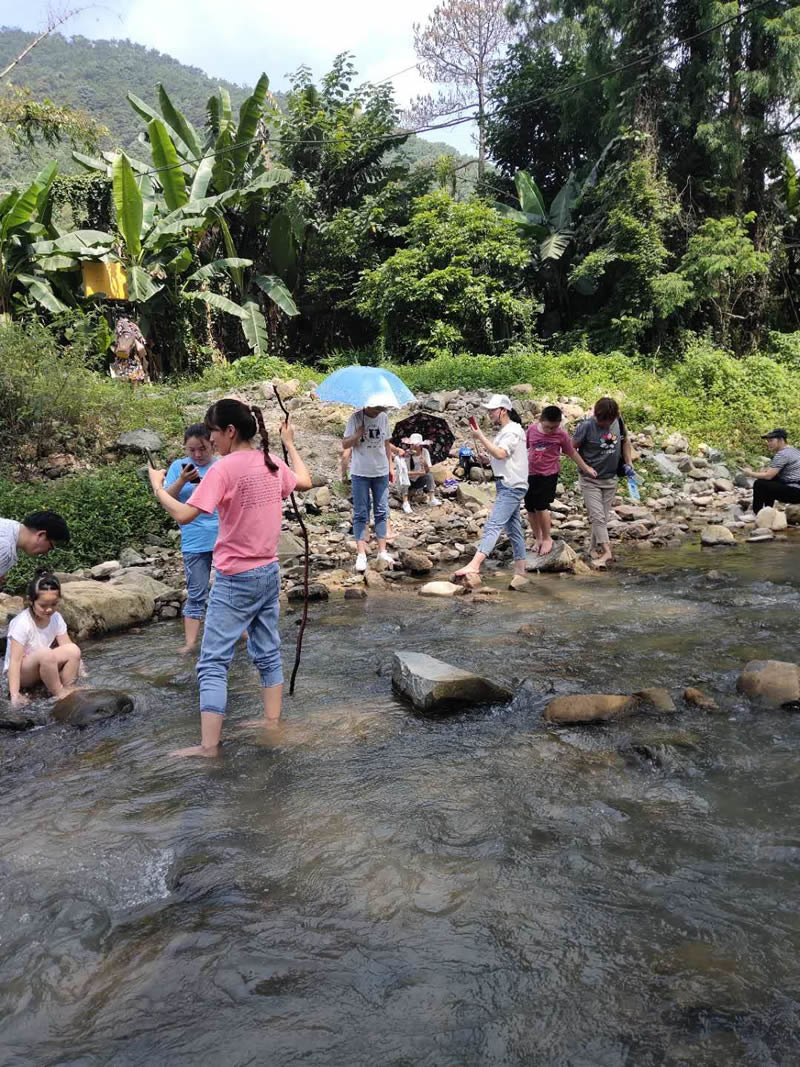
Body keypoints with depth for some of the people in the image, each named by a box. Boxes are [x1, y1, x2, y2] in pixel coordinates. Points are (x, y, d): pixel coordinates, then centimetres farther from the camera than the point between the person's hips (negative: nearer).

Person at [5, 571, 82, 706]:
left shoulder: (56, 618, -6)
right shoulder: (22, 624, -24)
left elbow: (66, 646, -9)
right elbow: (15, 660, -27)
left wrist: (76, 668, -25)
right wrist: (15, 694, -33)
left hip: (44, 668, 6)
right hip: (22, 674, -5)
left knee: (73, 650, -20)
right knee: (45, 654, -36)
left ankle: (68, 689, -12)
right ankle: (58, 694, -19)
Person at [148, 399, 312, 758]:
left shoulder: (224, 469, -18)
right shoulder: (271, 463, 3)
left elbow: (183, 515, -21)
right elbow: (304, 482, 23)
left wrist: (158, 486, -5)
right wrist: (290, 444, 34)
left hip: (235, 580, -7)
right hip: (269, 573, 7)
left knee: (213, 663, -3)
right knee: (268, 653, 17)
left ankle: (209, 745, -3)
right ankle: (271, 719, 27)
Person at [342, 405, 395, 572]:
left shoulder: (384, 417, 3)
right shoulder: (356, 417, -9)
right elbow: (345, 444, -8)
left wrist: (390, 466, 12)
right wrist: (358, 434, -25)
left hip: (381, 472, 4)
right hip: (360, 472, -4)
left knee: (382, 512, 6)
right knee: (361, 514, -1)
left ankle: (382, 550, 13)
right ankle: (361, 554, 0)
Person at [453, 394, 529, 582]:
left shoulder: (513, 431, -13)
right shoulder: (504, 431, 18)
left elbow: (500, 454, -26)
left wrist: (480, 436, -24)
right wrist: (486, 457, 9)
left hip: (511, 487, -11)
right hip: (507, 486, 11)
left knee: (493, 525, -18)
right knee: (513, 527, 14)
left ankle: (474, 564, -26)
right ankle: (520, 568, 20)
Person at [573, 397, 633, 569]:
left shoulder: (618, 421, -3)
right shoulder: (586, 426, -18)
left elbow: (625, 441, 15)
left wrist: (628, 463, 10)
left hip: (610, 479, 5)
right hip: (590, 480, -5)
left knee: (603, 518, 11)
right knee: (597, 517, -11)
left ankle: (596, 549, 24)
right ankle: (606, 551, -11)